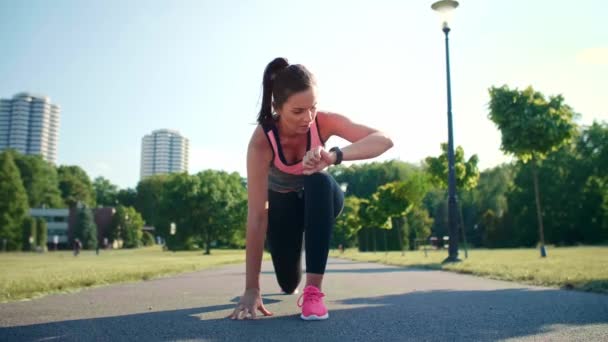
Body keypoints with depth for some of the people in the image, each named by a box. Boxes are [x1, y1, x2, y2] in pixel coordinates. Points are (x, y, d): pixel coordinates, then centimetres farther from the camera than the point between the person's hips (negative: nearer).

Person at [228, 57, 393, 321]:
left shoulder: (323, 121, -29)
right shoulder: (262, 140, -34)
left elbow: (384, 140, -38)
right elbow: (257, 214, -37)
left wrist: (334, 156, -56)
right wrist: (251, 289, -39)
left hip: (320, 196, 0)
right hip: (283, 202, 0)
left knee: (318, 181, -36)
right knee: (288, 283, -2)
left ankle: (313, 289, -29)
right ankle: (297, 284, 42)